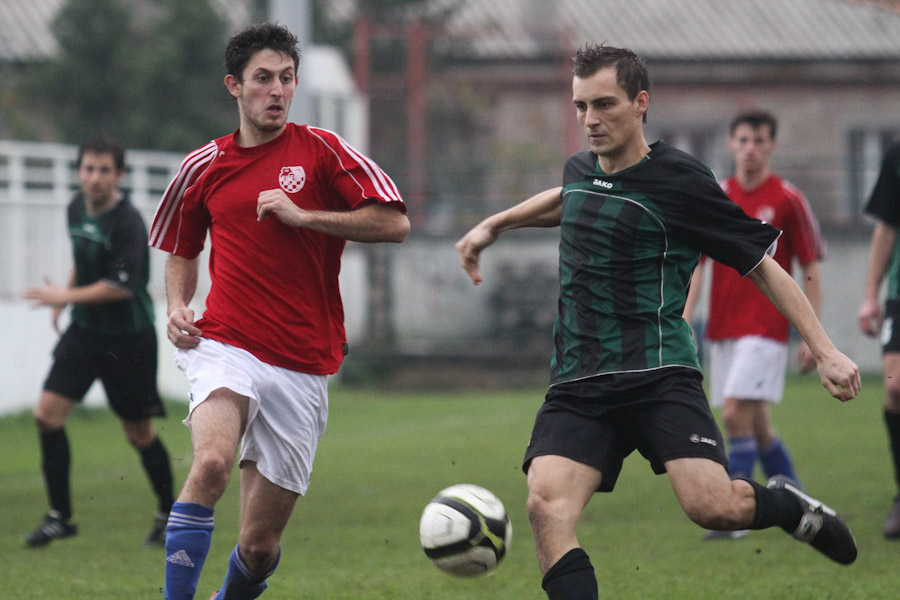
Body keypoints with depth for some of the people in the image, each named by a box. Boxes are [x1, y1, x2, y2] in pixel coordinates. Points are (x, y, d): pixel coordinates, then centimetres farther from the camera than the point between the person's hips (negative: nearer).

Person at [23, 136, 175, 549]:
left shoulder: (127, 222, -19)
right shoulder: (77, 208, 4)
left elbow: (120, 286, -24)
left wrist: (66, 297, -22)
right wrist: (66, 293, 13)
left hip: (128, 338, -6)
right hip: (84, 330, 6)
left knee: (139, 433, 3)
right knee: (47, 414, -6)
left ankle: (169, 515, 24)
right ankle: (59, 517, 2)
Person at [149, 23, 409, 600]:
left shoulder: (320, 151, 2)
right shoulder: (203, 167, 9)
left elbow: (395, 222, -7)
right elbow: (181, 251, 25)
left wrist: (302, 215, -12)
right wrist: (178, 306, 5)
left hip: (302, 368, 0)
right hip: (226, 347, 0)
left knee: (260, 546, 3)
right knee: (212, 460, -33)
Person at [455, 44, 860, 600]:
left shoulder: (680, 181, -5)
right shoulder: (580, 170, 13)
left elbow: (762, 263, -1)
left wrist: (824, 350, -6)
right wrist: (494, 225, 44)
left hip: (657, 374, -5)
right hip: (577, 383, 5)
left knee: (712, 506, -23)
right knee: (548, 506, -21)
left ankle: (787, 504, 12)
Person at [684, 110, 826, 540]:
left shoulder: (787, 200, -4)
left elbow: (811, 270, -2)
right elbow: (695, 263, 8)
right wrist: (684, 322, -3)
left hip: (765, 329, -5)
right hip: (722, 329, 5)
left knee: (736, 414, -17)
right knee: (756, 425, 10)